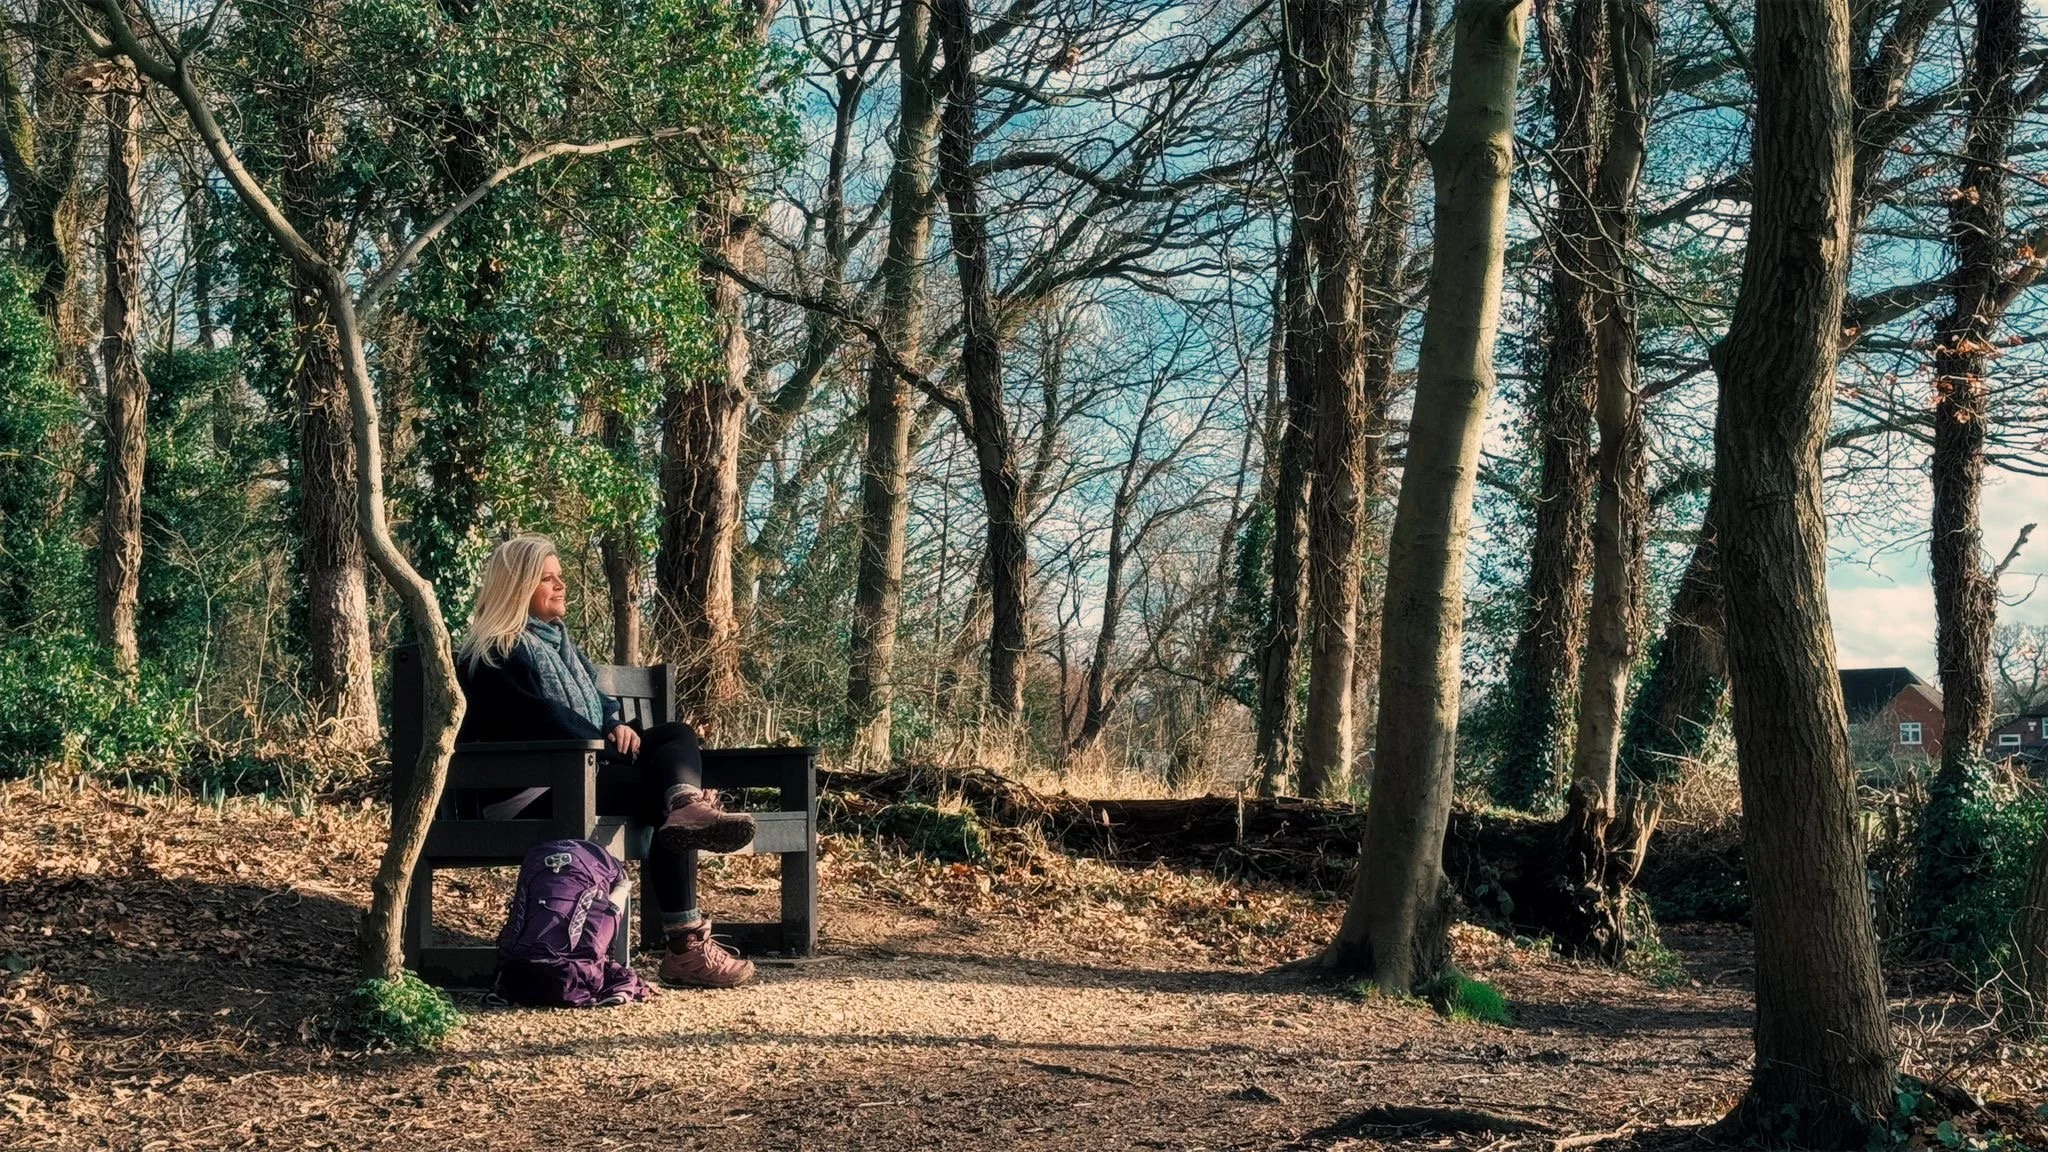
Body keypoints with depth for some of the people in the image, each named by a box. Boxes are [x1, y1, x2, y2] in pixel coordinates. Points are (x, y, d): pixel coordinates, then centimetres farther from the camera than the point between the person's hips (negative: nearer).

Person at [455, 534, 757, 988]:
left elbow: (594, 698, 24)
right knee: (658, 789, -26)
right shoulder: (493, 654, -4)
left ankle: (689, 808, -52)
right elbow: (538, 721, -16)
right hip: (534, 786, -9)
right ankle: (686, 948, -39)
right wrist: (608, 750, -19)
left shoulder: (557, 640, 25)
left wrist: (617, 724, -1)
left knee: (679, 735, -14)